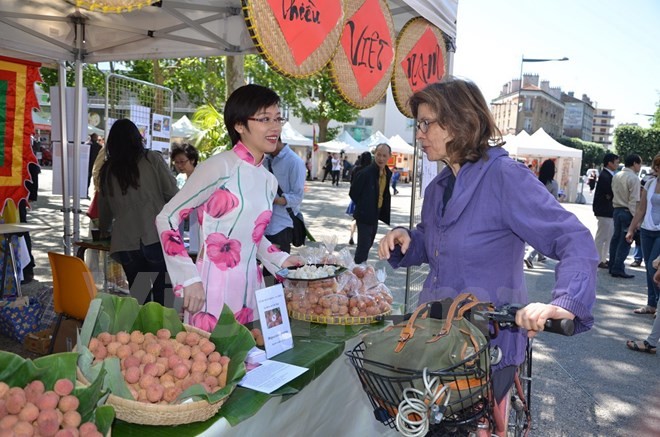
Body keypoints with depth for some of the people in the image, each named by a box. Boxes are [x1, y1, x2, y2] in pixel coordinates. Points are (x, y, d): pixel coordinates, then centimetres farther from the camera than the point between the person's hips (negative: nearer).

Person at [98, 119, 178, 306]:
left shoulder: (107, 171, 14)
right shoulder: (152, 159, 3)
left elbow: (104, 210, 25)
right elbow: (172, 193, -1)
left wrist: (104, 231, 44)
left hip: (125, 245, 3)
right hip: (156, 239, -3)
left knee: (139, 299, 12)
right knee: (164, 297, 2)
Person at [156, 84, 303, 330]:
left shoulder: (269, 181, 11)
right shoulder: (220, 167, -10)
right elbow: (166, 219, -10)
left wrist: (280, 259, 11)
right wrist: (189, 280, -15)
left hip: (250, 290, 7)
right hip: (212, 291, -6)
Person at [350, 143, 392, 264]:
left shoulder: (388, 174, 1)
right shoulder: (365, 172, -19)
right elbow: (353, 193, -12)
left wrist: (384, 212, 4)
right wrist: (363, 207, -3)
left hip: (376, 215, 7)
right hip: (365, 215, -7)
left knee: (368, 245, 20)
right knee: (363, 246, -6)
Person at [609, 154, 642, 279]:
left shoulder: (616, 176, 8)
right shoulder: (634, 178, -15)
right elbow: (634, 200, -17)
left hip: (616, 210, 8)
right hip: (627, 212, -7)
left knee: (616, 238, 14)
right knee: (625, 241, -3)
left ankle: (612, 266, 21)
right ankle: (618, 269, -2)